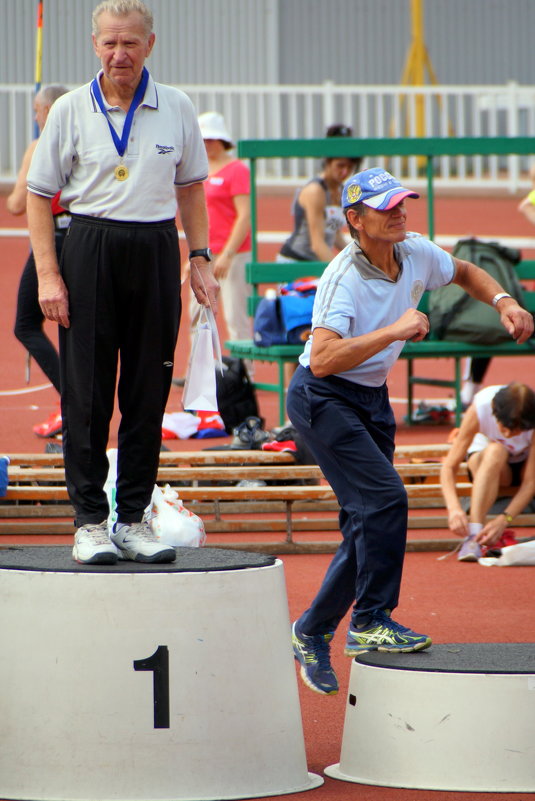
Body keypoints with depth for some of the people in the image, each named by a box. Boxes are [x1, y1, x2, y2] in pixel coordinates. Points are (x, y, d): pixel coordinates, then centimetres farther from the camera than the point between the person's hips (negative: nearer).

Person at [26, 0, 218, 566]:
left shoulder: (176, 109, 5)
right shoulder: (70, 111, -1)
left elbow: (190, 189, 16)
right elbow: (39, 194, 1)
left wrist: (200, 260, 8)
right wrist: (47, 274, -7)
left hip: (156, 251, 2)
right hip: (91, 249, -2)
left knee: (149, 391, 4)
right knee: (87, 392, -1)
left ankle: (133, 519, 13)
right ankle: (89, 521, 6)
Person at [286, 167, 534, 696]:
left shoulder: (417, 254, -4)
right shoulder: (343, 278, -25)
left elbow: (465, 273, 19)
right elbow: (323, 359, -37)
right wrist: (394, 331, -40)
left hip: (372, 398, 8)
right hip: (323, 399, -8)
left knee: (368, 523, 7)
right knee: (385, 498, -22)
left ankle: (312, 633, 19)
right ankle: (370, 622, -14)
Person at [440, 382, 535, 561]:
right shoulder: (480, 408, -31)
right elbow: (449, 466, -30)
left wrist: (503, 520, -44)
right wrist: (454, 508, -46)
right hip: (484, 460, -1)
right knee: (495, 452, -38)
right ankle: (473, 535, -47)